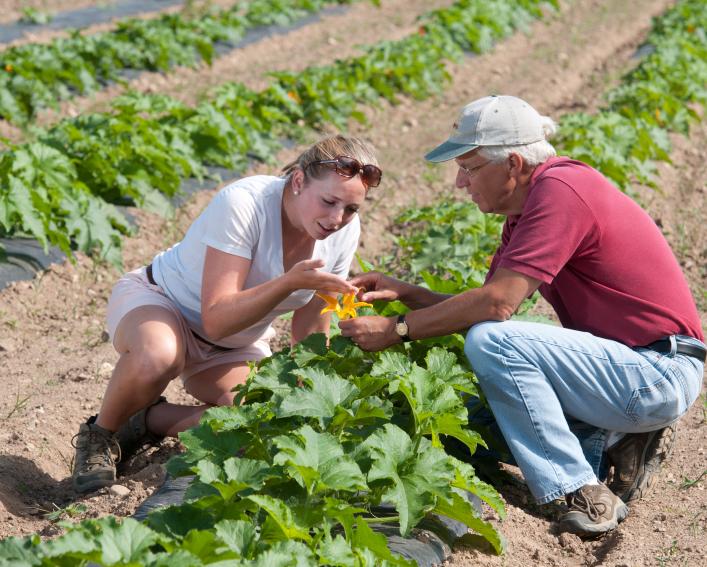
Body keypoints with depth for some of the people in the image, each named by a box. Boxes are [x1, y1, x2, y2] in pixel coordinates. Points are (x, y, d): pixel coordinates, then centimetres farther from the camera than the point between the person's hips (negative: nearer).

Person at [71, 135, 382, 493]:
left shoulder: (345, 231, -14)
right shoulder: (244, 204, -33)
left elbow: (310, 333, -1)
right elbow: (216, 319, -37)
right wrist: (290, 282, -47)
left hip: (236, 343, 6)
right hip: (157, 302, -5)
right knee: (159, 356, -41)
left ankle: (150, 419, 5)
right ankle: (99, 435, -9)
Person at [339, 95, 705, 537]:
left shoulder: (560, 189, -19)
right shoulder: (525, 209, 11)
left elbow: (499, 303, -25)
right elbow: (491, 304, 11)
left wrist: (397, 329, -17)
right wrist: (405, 293, -1)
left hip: (660, 373, -10)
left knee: (492, 342, -24)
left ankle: (585, 493, -18)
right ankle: (615, 442, 6)